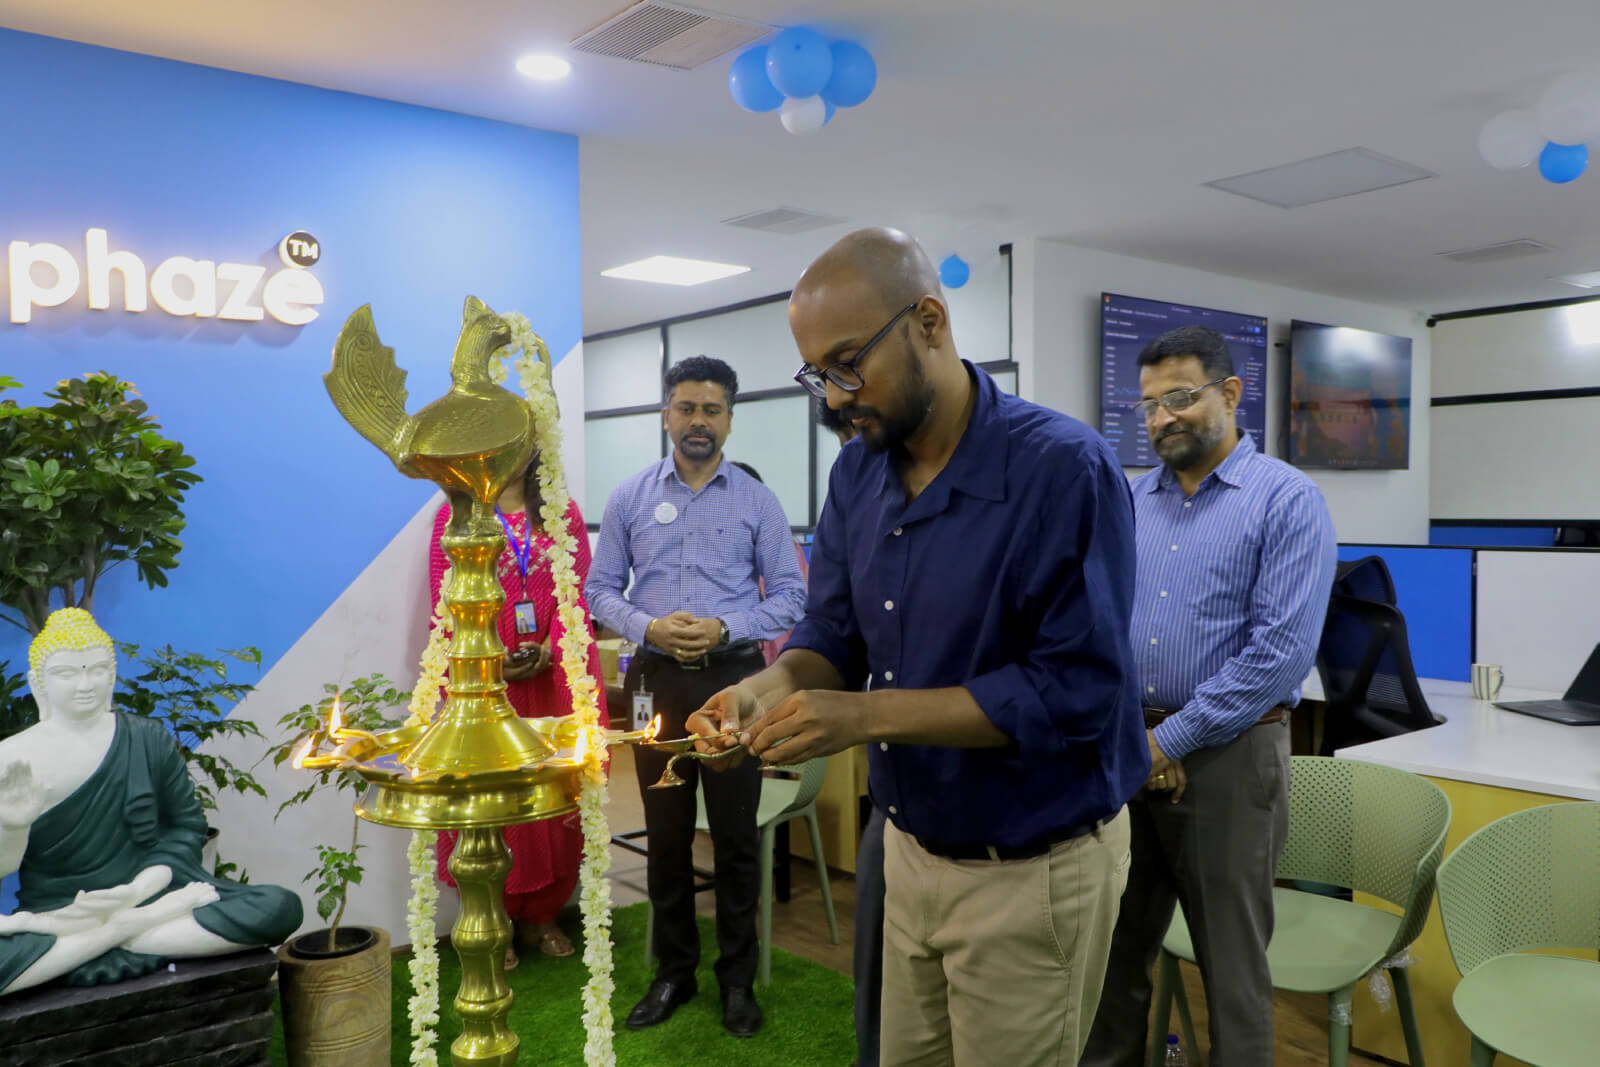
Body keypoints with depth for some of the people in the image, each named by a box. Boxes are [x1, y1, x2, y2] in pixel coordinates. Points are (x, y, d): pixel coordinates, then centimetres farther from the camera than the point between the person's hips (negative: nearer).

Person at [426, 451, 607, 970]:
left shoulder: (564, 514, 11)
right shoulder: (454, 515, 4)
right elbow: (446, 603, -2)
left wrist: (550, 646, -13)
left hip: (555, 676, 2)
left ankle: (541, 915, 20)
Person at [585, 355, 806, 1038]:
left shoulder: (757, 500, 1)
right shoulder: (629, 498, 4)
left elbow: (790, 595, 0)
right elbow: (600, 589, 5)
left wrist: (723, 629, -16)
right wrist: (649, 627, -14)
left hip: (732, 679, -1)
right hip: (657, 679, 1)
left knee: (736, 836, 6)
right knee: (666, 834, 11)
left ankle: (738, 979, 22)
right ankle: (673, 973, 27)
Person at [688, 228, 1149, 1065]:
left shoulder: (1065, 471, -22)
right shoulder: (857, 474, 0)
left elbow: (1076, 689, -25)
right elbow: (833, 634, 6)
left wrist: (868, 716, -28)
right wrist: (770, 690, -16)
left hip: (1035, 871, -6)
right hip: (910, 848, 6)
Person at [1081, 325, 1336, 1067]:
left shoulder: (1287, 500, -7)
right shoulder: (1129, 502, 8)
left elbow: (1282, 650, -15)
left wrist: (1170, 740, -13)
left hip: (1227, 756, -4)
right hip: (1123, 752, 5)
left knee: (1231, 964, 9)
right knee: (1114, 946, 15)